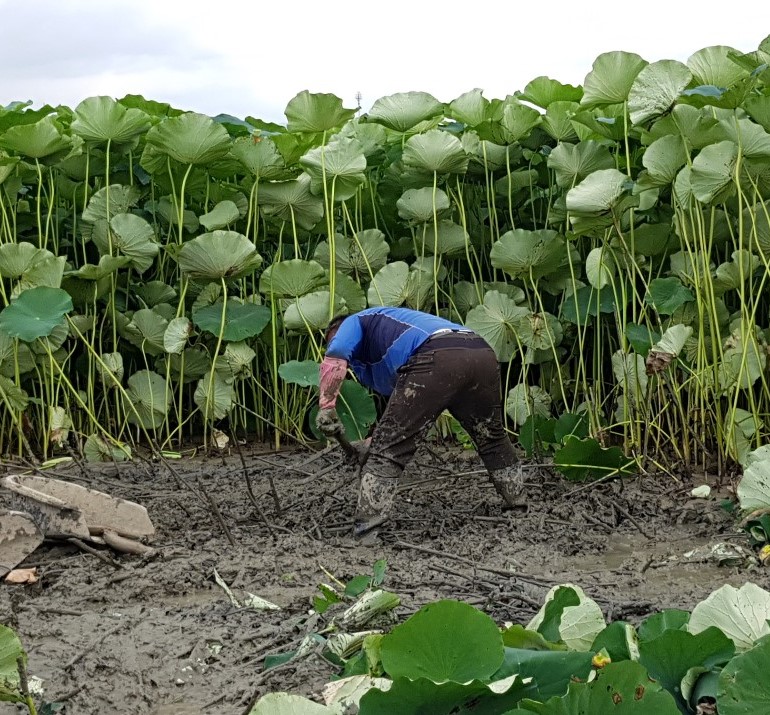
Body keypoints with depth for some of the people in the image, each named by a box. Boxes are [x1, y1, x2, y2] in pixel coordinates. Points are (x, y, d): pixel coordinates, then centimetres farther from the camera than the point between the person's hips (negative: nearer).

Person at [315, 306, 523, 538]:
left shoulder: (354, 322, 27)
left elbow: (334, 357, 0)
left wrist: (326, 408, 2)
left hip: (436, 360, -8)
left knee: (386, 451, 2)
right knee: (492, 438, 31)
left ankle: (366, 531, -1)